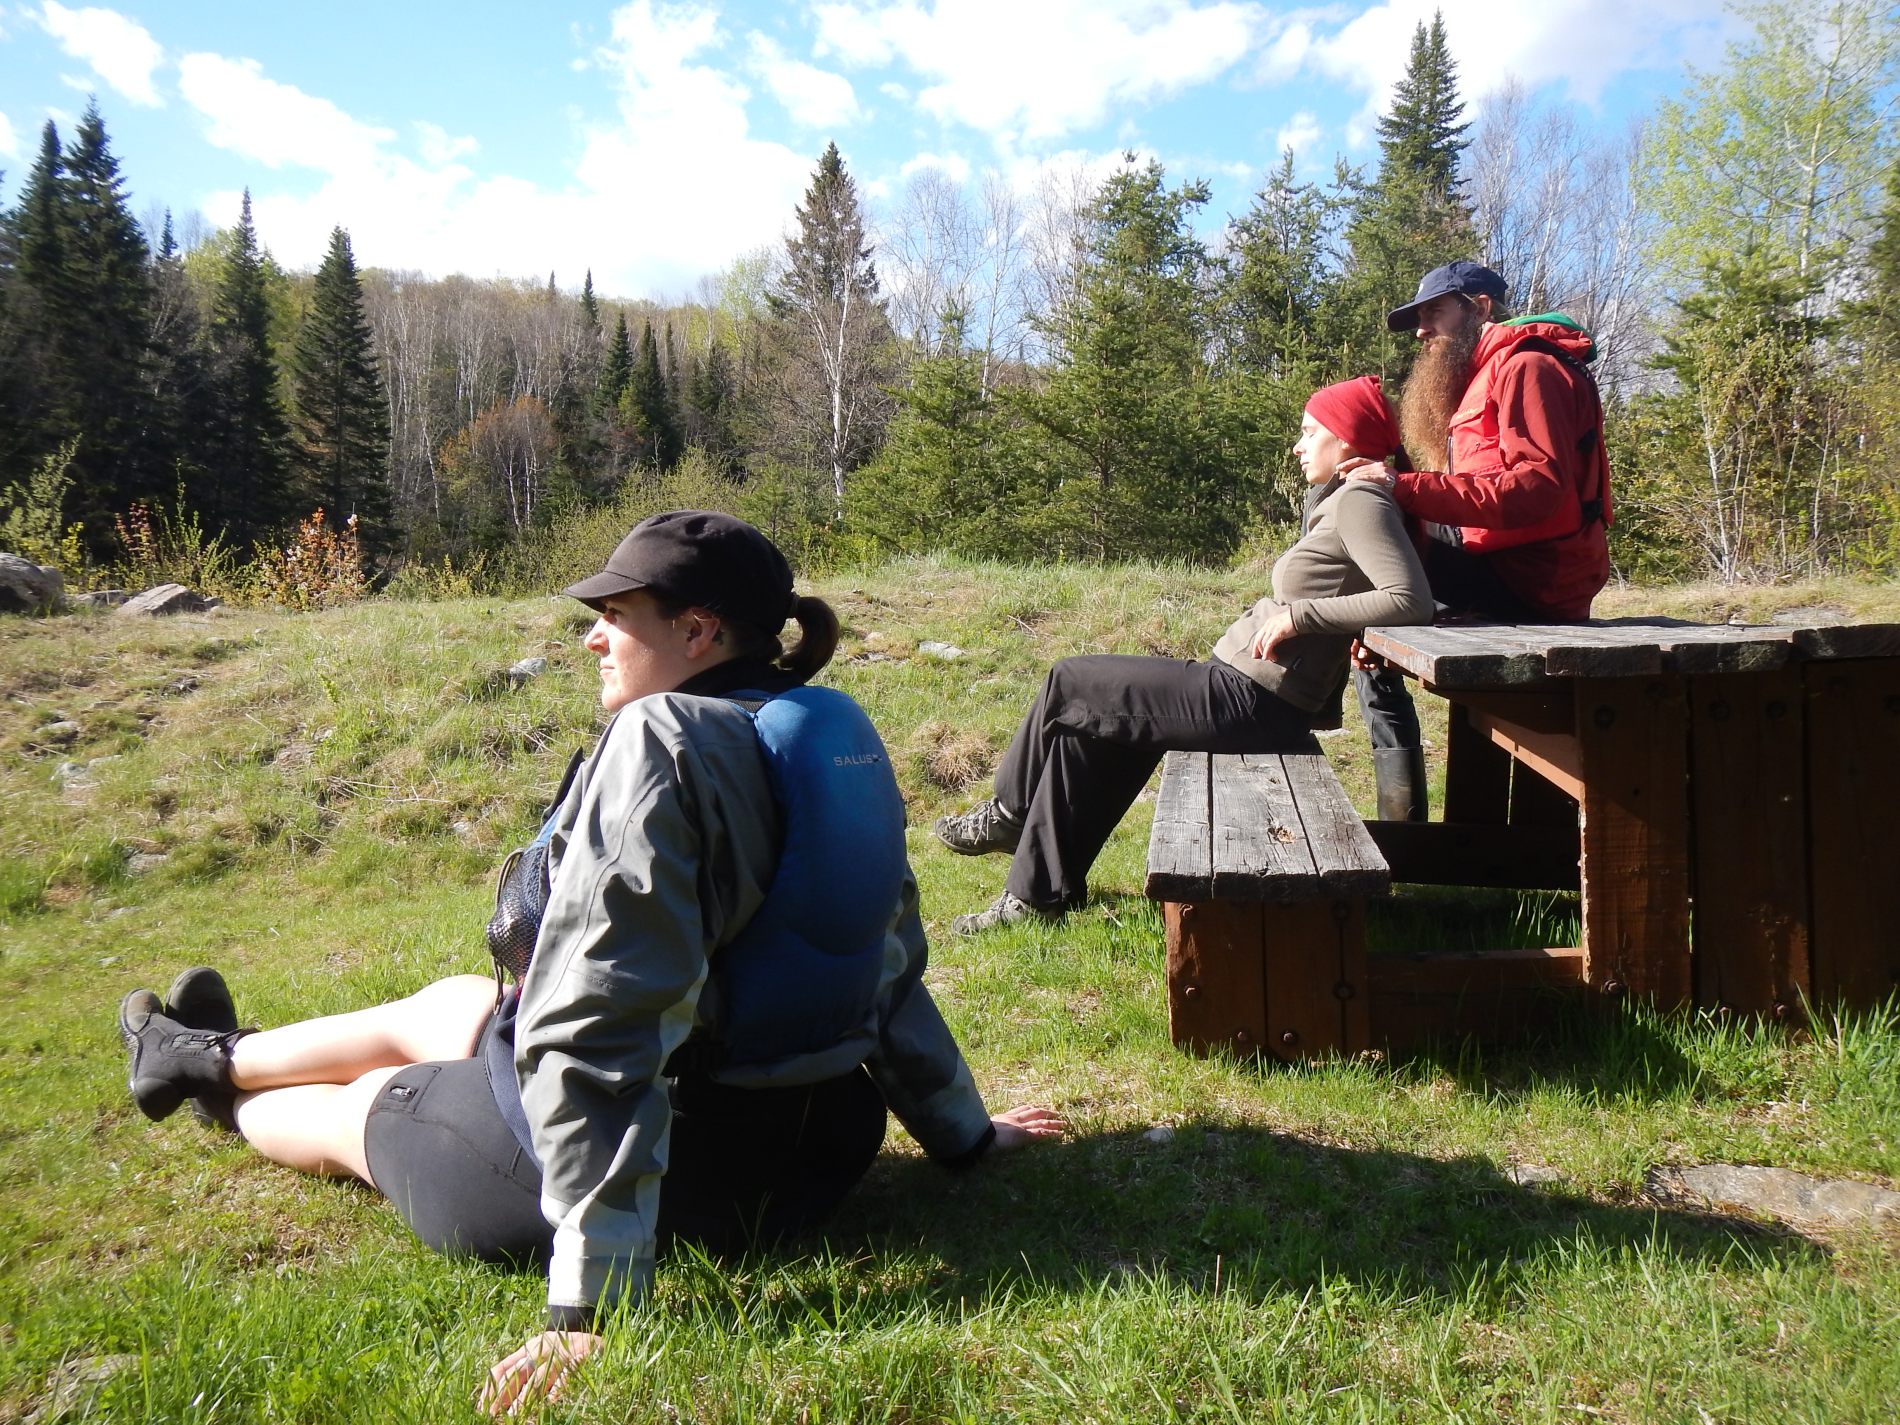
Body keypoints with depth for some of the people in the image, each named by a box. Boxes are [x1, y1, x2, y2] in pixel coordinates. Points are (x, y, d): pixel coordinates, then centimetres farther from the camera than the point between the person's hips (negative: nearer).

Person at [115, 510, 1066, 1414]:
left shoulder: (663, 740, -24)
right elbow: (887, 969, 8)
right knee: (454, 1002, 28)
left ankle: (212, 1076, 56)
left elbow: (598, 1028, -29)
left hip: (677, 1165, -8)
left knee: (371, 1100, 22)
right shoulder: (837, 736, 1)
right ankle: (216, 1059, 54)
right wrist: (959, 1132, 20)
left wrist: (590, 1301, -28)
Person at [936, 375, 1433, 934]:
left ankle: (1009, 814, 21)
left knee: (1070, 684, 0)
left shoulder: (1360, 501, -13)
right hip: (1244, 689, 10)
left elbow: (1410, 600, -26)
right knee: (1088, 724, 15)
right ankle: (1041, 890, 21)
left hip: (1250, 702, -10)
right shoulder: (1344, 502, 17)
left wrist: (1297, 614, -22)